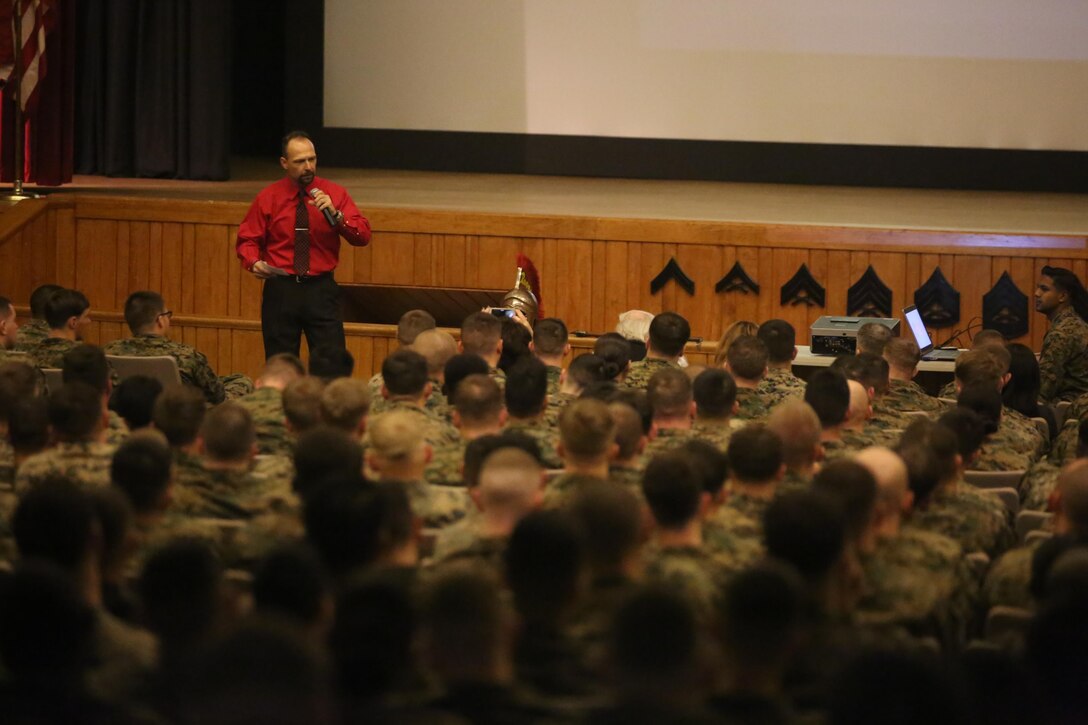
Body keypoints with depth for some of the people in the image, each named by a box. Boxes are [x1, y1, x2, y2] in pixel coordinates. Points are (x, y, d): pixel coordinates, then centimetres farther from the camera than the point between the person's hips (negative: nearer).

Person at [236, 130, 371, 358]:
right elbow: (247, 240, 7)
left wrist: (335, 214, -20)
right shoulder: (268, 198, 4)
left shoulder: (334, 193, 3)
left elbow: (363, 236, -4)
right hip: (280, 290, 0)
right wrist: (254, 263, -14)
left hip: (321, 290, 0)